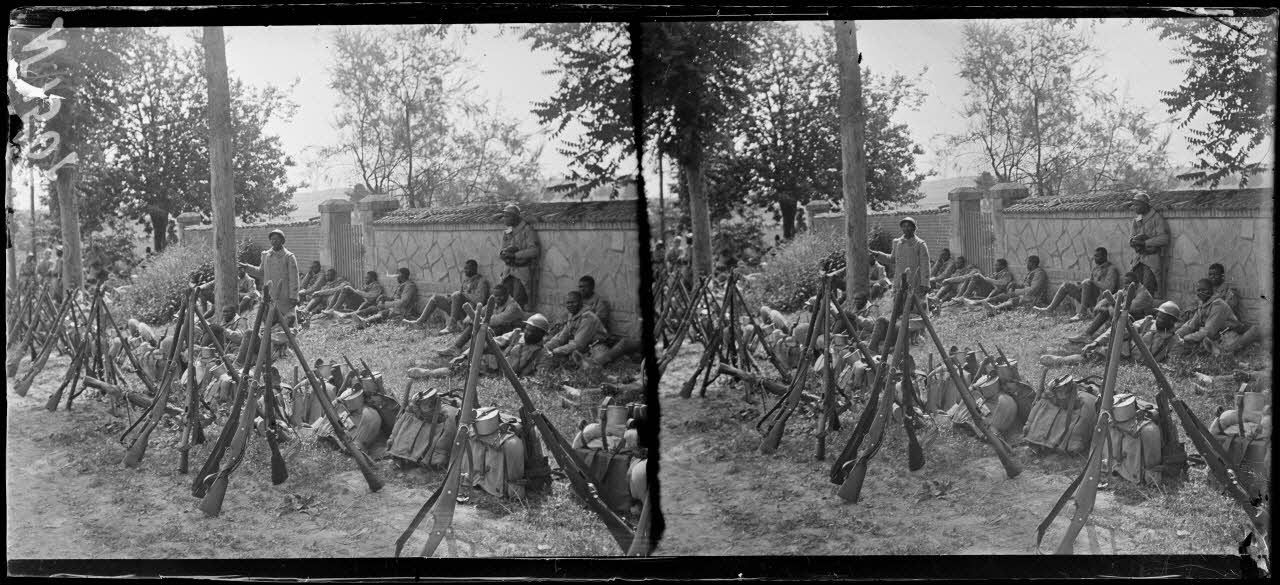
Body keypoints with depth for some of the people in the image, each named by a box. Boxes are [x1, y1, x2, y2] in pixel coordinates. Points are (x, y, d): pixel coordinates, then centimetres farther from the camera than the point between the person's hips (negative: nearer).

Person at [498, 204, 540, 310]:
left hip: (523, 270, -6)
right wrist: (504, 253, -11)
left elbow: (534, 250, -15)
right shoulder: (506, 233, 14)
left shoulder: (527, 230, -6)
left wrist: (514, 255, -16)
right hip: (509, 270, 6)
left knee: (517, 301, -14)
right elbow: (500, 253, 14)